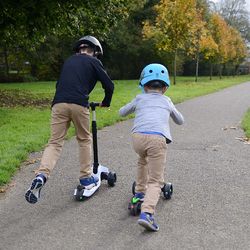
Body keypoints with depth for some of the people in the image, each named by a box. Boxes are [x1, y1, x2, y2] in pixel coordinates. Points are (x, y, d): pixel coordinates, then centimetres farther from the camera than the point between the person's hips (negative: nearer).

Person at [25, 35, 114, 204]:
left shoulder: (69, 61, 28)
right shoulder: (93, 62, 14)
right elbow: (109, 85, 8)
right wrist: (106, 102, 26)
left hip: (59, 103, 3)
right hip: (79, 105, -3)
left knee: (55, 142, 4)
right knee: (84, 140, 16)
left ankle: (41, 175, -18)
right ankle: (86, 178, 20)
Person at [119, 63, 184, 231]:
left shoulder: (139, 99, 26)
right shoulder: (167, 101, 27)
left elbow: (122, 112, 41)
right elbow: (180, 121, 43)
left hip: (138, 137, 2)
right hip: (157, 138, -2)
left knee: (143, 160, 35)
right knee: (155, 181, -2)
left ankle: (140, 192, 43)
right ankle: (147, 213, -22)